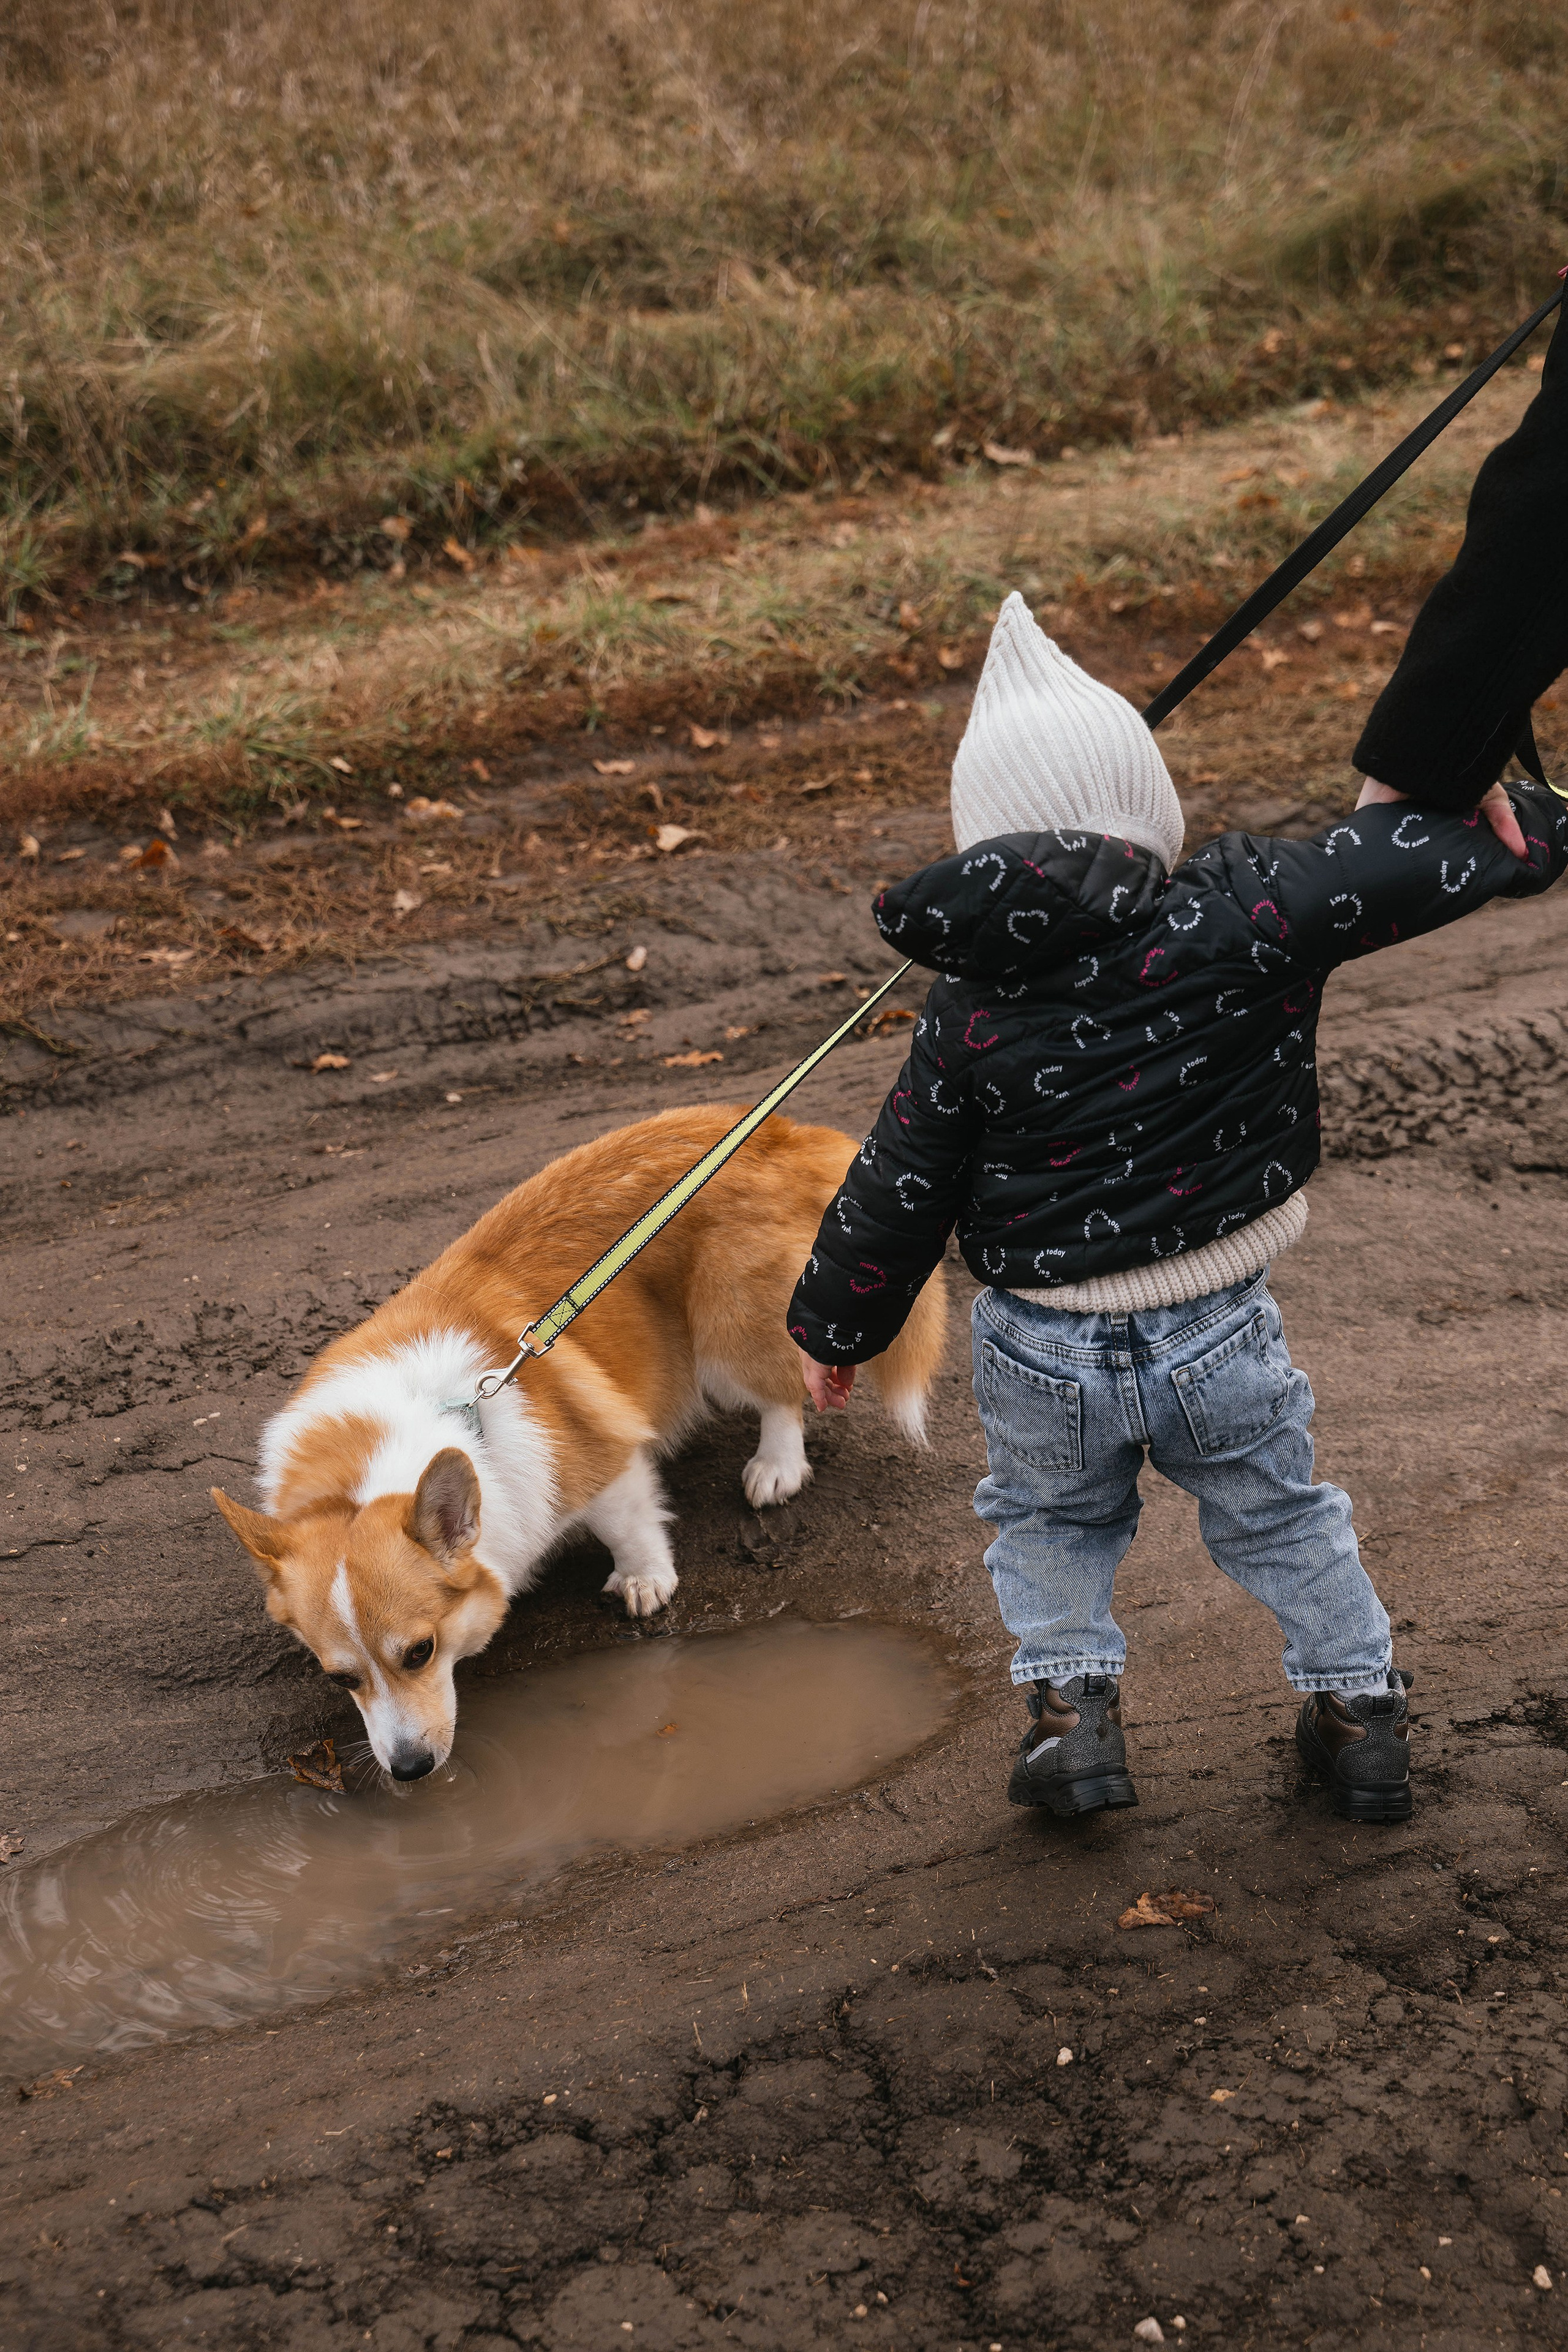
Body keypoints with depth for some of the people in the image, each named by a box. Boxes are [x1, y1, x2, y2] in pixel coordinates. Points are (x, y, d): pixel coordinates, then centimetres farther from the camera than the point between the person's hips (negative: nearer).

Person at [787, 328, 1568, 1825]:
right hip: (1220, 1332, 0)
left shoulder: (968, 1013, -12)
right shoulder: (1241, 924, -16)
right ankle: (1357, 1706, 32)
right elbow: (1399, 864, -14)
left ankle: (1071, 1706, 19)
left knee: (1049, 1522, 27)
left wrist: (835, 1327, 8)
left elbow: (897, 1194, -5)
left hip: (1042, 1348, 0)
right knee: (1281, 1518, 24)